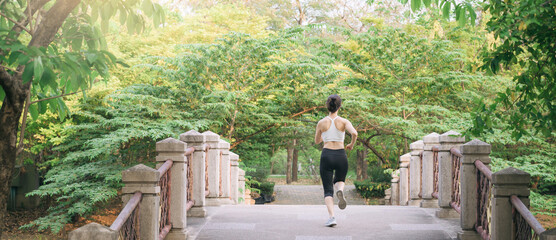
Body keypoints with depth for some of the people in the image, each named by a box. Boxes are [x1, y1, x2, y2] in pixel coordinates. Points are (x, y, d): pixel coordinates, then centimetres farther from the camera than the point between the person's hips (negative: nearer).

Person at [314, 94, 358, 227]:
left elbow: (317, 141, 15)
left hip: (326, 156, 0)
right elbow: (354, 133, -17)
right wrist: (351, 145, 2)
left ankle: (331, 216, -16)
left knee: (328, 190, 4)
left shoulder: (321, 123, 3)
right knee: (339, 180, 28)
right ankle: (340, 191, -8)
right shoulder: (344, 121, 0)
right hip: (341, 156, 1)